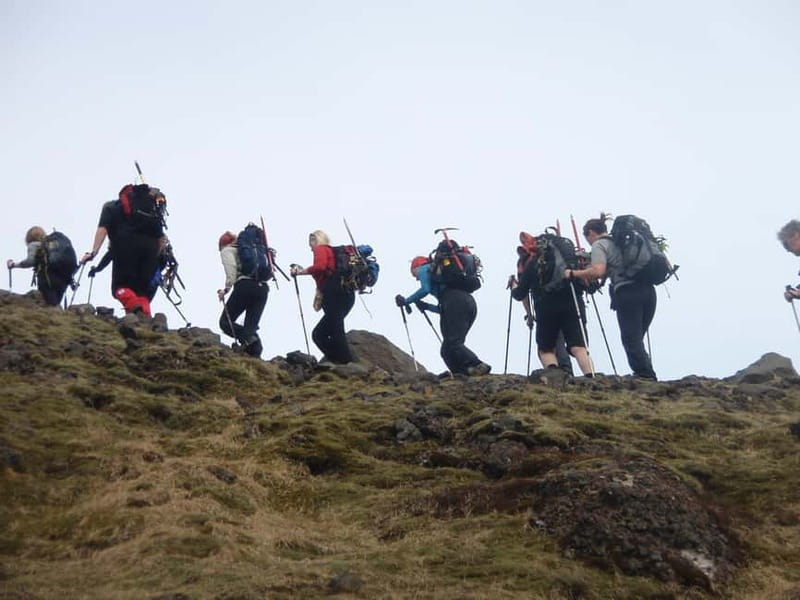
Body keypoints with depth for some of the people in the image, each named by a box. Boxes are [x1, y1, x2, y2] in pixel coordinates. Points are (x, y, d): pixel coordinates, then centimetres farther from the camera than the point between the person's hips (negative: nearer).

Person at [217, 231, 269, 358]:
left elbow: (231, 269, -6)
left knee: (225, 321, 4)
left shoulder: (226, 250, 15)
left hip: (245, 286, -6)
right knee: (251, 326, 3)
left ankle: (246, 338, -23)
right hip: (263, 287, 6)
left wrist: (226, 288, -7)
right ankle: (255, 355, -18)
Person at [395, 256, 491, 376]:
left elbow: (425, 289, -4)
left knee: (452, 343, -15)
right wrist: (426, 306, 31)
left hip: (455, 302, -8)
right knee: (447, 349, 4)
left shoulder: (424, 268, 17)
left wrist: (406, 301, 8)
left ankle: (478, 366, -33)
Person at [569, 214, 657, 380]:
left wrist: (573, 273, -3)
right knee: (637, 339, 10)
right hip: (648, 290, 7)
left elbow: (598, 271, -13)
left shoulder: (599, 245, 3)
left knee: (631, 340, -5)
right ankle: (648, 377, 4)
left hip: (627, 293, -7)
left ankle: (646, 376, -12)